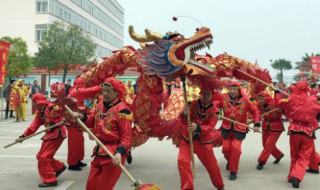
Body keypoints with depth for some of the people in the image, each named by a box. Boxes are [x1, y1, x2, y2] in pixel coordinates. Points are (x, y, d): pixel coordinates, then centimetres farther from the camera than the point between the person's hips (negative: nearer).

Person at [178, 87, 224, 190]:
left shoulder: (214, 110, -4)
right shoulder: (192, 104, -4)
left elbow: (210, 127, -14)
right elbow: (184, 122, -6)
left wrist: (197, 127, -34)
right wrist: (185, 115, -31)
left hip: (203, 141, 0)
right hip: (187, 138, 0)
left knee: (212, 165, 10)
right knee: (182, 160, -17)